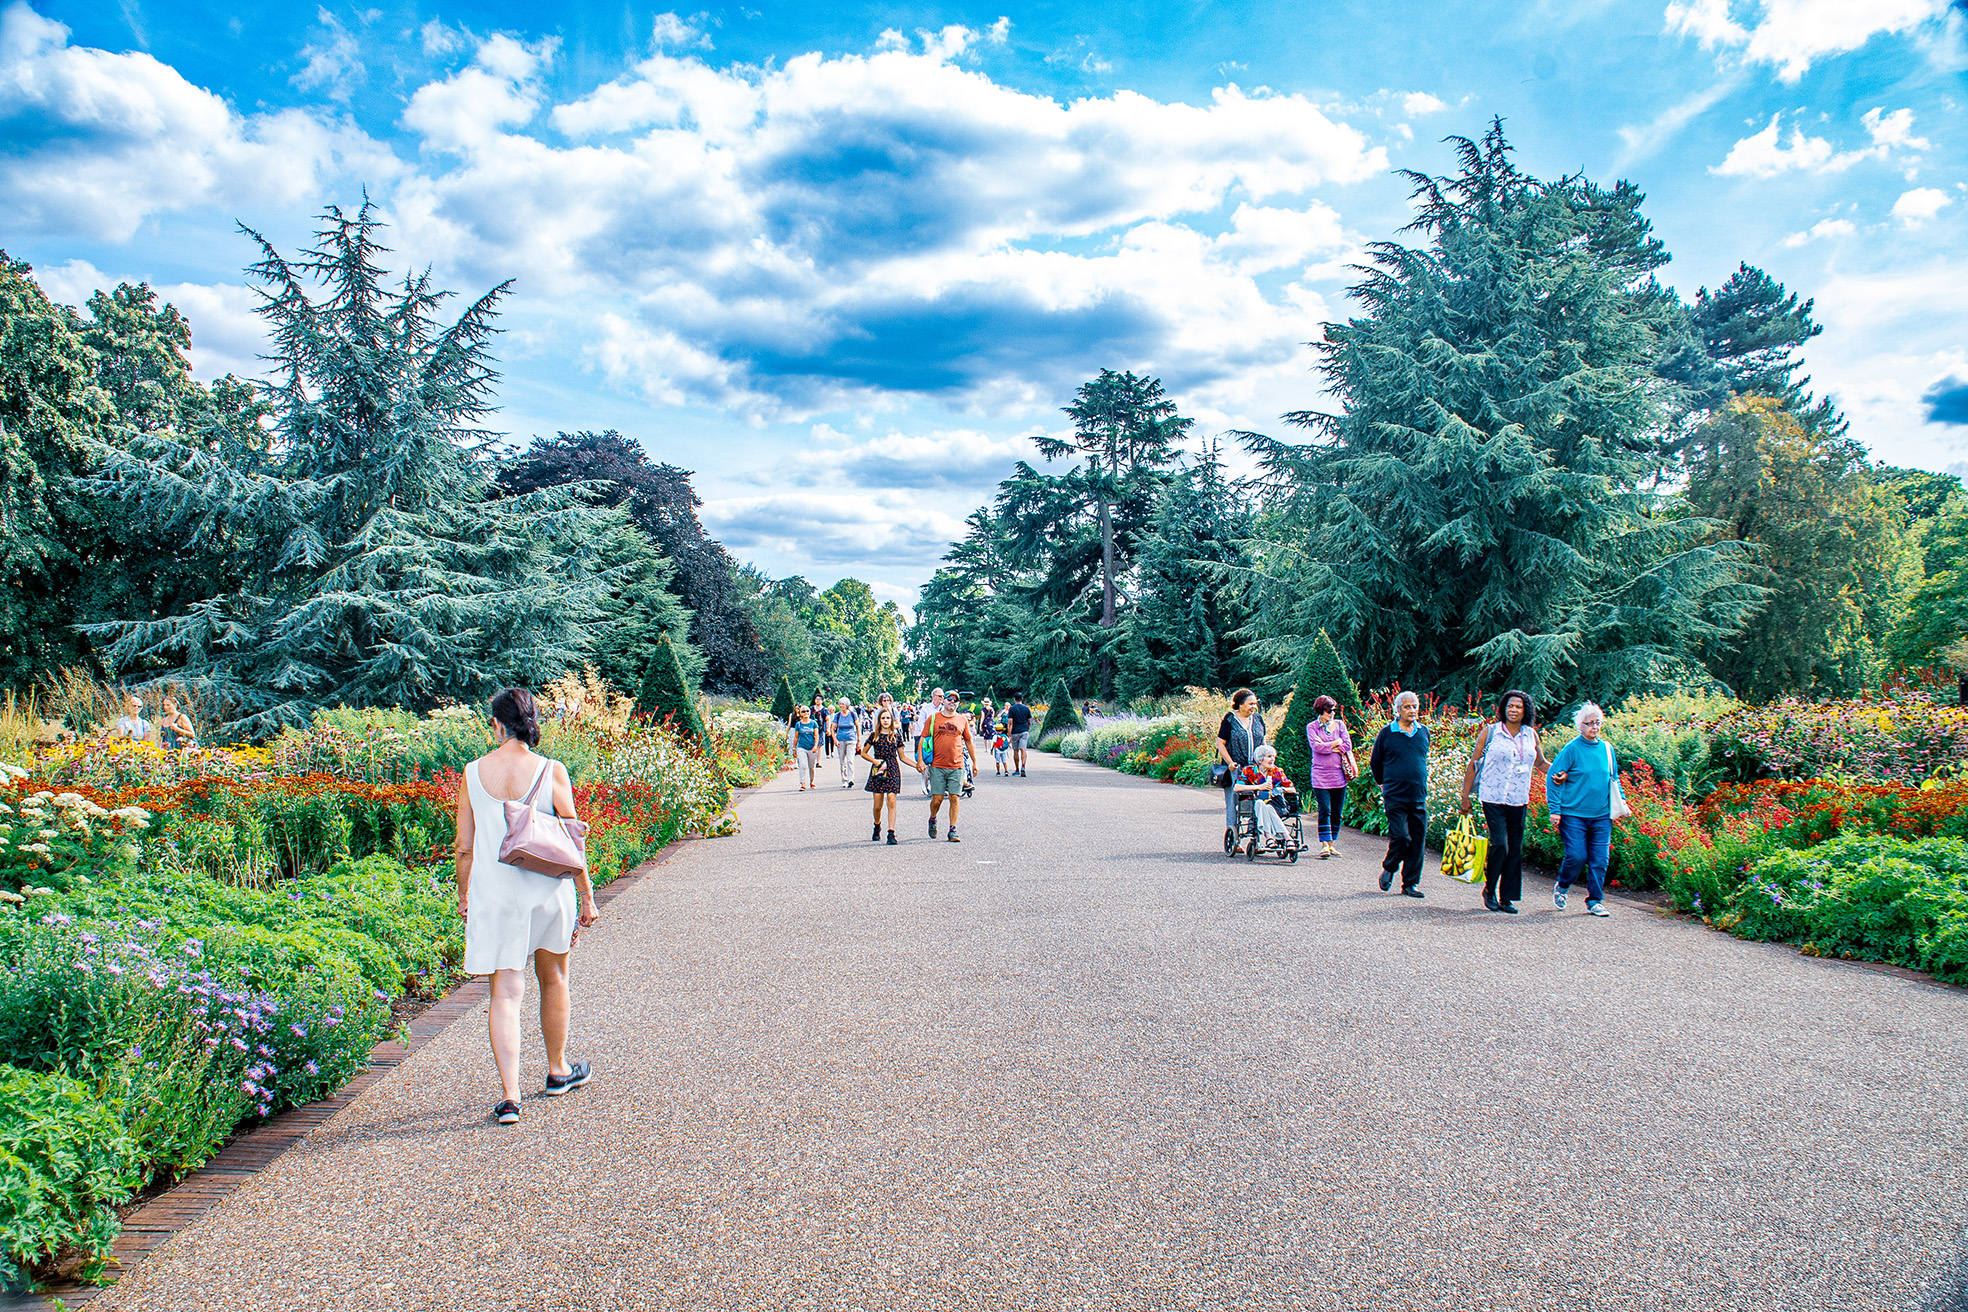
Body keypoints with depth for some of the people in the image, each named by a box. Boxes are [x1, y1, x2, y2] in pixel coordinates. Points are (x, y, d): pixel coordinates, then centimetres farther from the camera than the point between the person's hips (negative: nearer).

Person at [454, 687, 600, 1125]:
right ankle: (558, 1071, 36)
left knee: (505, 994, 4)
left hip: (493, 896, 1)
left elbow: (464, 848, 1)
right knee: (553, 981, 19)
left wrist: (463, 896, 15)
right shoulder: (551, 772, -10)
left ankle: (509, 1096, -5)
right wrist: (587, 896, 2)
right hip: (547, 892, -1)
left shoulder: (473, 773, -4)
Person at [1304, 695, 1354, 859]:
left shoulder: (1340, 724, 12)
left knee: (1337, 813, 4)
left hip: (1339, 774, 3)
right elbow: (1316, 746, -11)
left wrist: (1327, 747, -5)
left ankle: (1332, 844, 13)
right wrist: (1337, 742, -4)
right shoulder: (1312, 726, 4)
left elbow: (1348, 746, 1)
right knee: (1324, 811, -10)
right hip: (1321, 775, -3)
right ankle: (1324, 845, -8)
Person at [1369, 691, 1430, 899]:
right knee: (1401, 838, -11)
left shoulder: (1424, 732, 9)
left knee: (1417, 841, 3)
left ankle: (1411, 883, 14)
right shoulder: (1386, 734, -3)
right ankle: (1388, 868, 16)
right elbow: (1375, 762, 8)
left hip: (1419, 797, 4)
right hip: (1395, 797, -4)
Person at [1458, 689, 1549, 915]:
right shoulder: (1490, 732, -2)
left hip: (1519, 800, 4)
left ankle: (1506, 897, 14)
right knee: (1499, 845, -11)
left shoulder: (1531, 735, 8)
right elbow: (1473, 763, 1)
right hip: (1493, 798, -4)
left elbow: (1541, 763, 21)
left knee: (1516, 849, 4)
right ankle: (1489, 890, 10)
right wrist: (1465, 796, -1)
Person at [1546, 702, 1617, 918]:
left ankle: (1595, 901, 14)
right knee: (1576, 857, -8)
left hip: (1601, 815, 5)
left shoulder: (1607, 748, 9)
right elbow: (1553, 778, -6)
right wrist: (1555, 809, -10)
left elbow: (1614, 779, 22)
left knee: (1599, 860, 2)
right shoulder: (1572, 749, -7)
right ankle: (1561, 888, 19)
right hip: (1573, 814, -5)